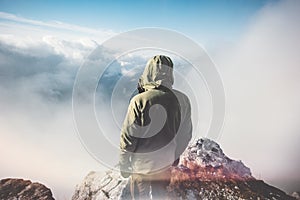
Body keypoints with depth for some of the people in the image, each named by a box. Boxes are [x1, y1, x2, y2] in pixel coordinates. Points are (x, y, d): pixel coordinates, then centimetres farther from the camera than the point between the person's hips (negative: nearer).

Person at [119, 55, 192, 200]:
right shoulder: (182, 100, -10)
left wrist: (124, 165, -2)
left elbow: (128, 138, -17)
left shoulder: (139, 101, -22)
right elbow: (186, 135, 1)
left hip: (141, 165, -3)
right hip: (166, 165, 4)